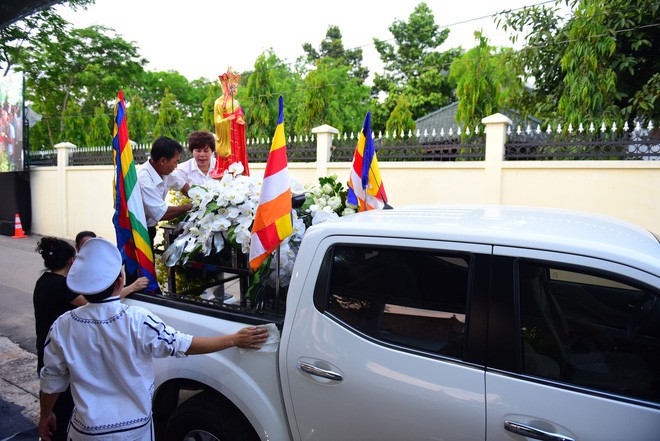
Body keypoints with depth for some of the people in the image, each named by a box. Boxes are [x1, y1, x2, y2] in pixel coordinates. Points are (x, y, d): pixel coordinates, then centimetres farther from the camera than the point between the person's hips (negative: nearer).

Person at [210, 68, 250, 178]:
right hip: (226, 135, -6)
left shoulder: (235, 103, 13)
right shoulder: (219, 102, -6)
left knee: (237, 154, 5)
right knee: (227, 157, -8)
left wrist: (240, 121, -3)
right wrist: (227, 119, -25)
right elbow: (217, 121, -8)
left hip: (236, 133, 6)